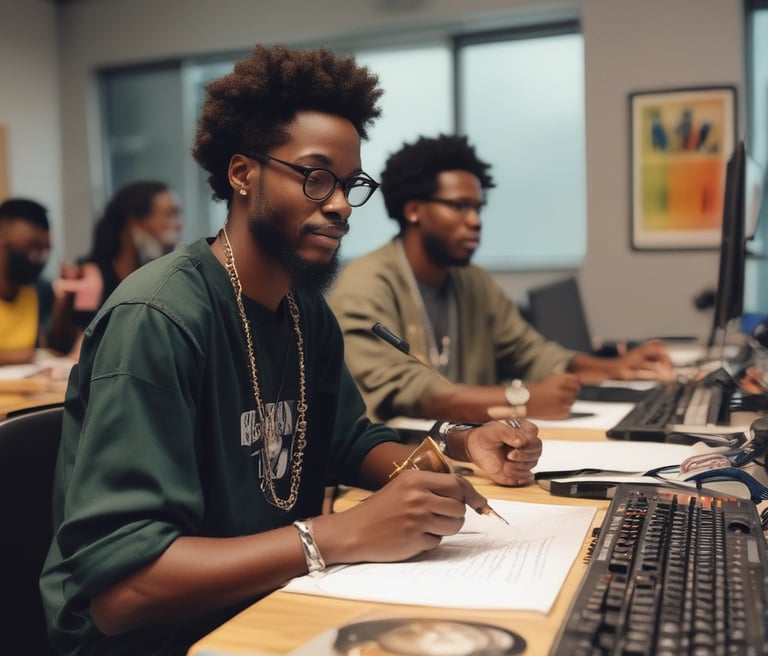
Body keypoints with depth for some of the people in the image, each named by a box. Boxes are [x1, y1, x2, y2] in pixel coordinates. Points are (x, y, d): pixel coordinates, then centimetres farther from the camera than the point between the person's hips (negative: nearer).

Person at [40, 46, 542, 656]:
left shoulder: (307, 309, 2)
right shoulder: (156, 319, -23)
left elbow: (351, 442, 13)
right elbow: (116, 586, -27)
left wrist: (459, 446, -5)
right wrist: (343, 535, -33)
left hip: (271, 605, 7)